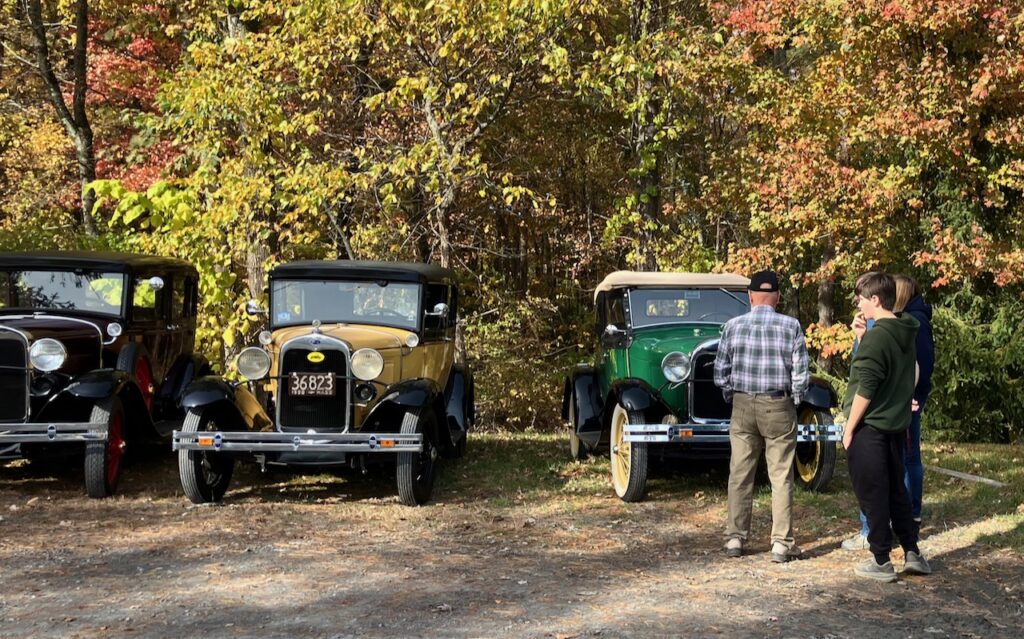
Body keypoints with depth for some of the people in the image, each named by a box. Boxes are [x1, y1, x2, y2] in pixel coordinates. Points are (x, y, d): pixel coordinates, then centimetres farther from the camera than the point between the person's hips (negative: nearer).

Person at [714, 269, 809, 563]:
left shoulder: (733, 326, -1)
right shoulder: (791, 326, -6)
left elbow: (721, 371, 3)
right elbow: (800, 372, -6)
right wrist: (794, 400, 9)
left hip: (743, 406, 2)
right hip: (779, 407, -2)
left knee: (740, 475, 10)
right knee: (781, 477, 4)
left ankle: (735, 538, 15)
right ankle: (781, 543, 4)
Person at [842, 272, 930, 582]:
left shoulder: (876, 337, -18)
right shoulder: (905, 335, 9)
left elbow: (865, 389, -19)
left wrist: (849, 428, -13)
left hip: (869, 428, -8)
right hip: (896, 426, 8)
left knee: (872, 495, 1)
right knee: (896, 491, 17)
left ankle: (881, 562, 6)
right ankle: (912, 554, 21)